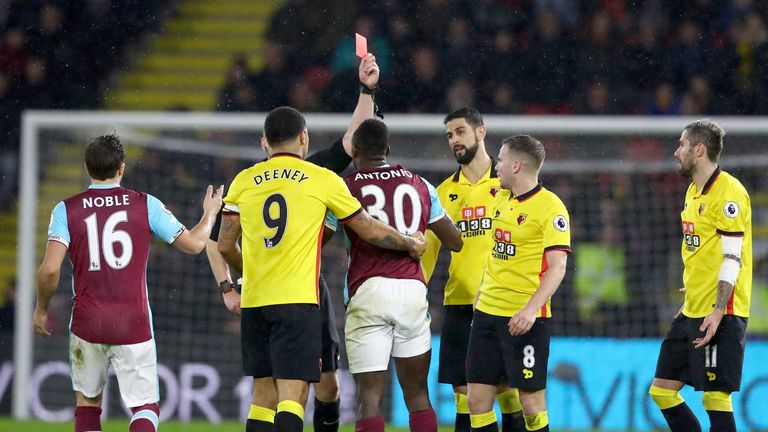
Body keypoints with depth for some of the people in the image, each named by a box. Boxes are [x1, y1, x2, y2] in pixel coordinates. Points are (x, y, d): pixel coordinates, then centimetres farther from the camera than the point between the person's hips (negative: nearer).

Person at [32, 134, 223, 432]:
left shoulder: (67, 210, -1)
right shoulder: (146, 205, -1)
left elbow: (50, 269, -10)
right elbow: (193, 244, 6)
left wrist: (41, 309, 7)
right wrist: (210, 214, 26)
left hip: (87, 323, 1)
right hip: (134, 324, -1)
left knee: (87, 402, 18)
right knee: (146, 406, 3)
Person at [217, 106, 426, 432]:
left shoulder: (244, 181, 8)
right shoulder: (323, 179, 1)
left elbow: (225, 246, 9)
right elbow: (369, 230, 9)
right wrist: (411, 243, 27)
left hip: (254, 302, 4)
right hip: (297, 301, -4)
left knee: (264, 391, 13)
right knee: (292, 394, -8)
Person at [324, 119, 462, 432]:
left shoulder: (345, 188, 2)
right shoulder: (419, 185, 12)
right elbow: (455, 242, 17)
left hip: (368, 291, -3)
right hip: (412, 289, 3)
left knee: (369, 396, -4)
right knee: (417, 394, 11)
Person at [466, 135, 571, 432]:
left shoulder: (550, 207, -11)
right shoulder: (501, 199, 12)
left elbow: (557, 266, -17)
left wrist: (531, 309, -26)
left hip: (525, 318, -7)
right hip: (488, 312, 7)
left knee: (531, 400, -4)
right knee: (477, 399, 4)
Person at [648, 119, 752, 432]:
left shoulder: (728, 192, -13)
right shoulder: (694, 192, 16)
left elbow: (732, 259, -17)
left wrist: (717, 313, -22)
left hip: (719, 316, -10)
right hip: (692, 313, 10)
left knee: (715, 397, -9)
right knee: (662, 391, 8)